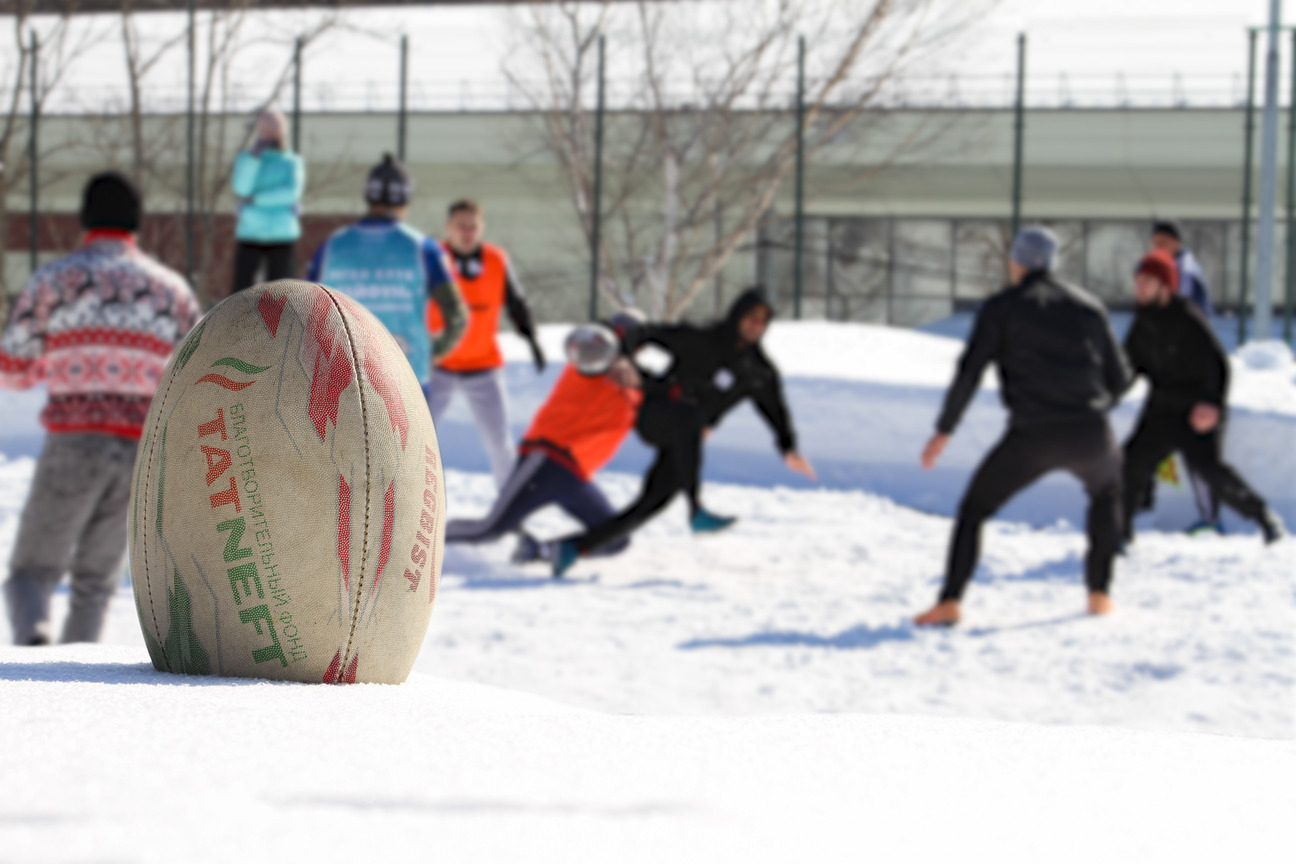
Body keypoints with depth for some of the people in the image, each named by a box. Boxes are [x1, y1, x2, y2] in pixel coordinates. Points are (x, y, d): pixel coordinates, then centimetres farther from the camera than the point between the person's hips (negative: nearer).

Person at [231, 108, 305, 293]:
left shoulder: (292, 162, 5)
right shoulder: (246, 158, 7)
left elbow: (292, 193, -12)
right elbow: (241, 189, -11)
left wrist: (255, 199, -13)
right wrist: (254, 156, -15)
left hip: (282, 236, -1)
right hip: (250, 236, 1)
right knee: (242, 288, -5)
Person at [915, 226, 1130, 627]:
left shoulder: (1002, 307, 6)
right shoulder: (1089, 306, 16)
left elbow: (969, 372, -3)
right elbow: (1119, 378, 19)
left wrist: (944, 430, 4)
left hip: (1031, 435, -3)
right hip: (1089, 435, 3)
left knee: (974, 508, 13)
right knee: (1107, 491, 34)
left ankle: (950, 602, -4)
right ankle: (1099, 592, 27)